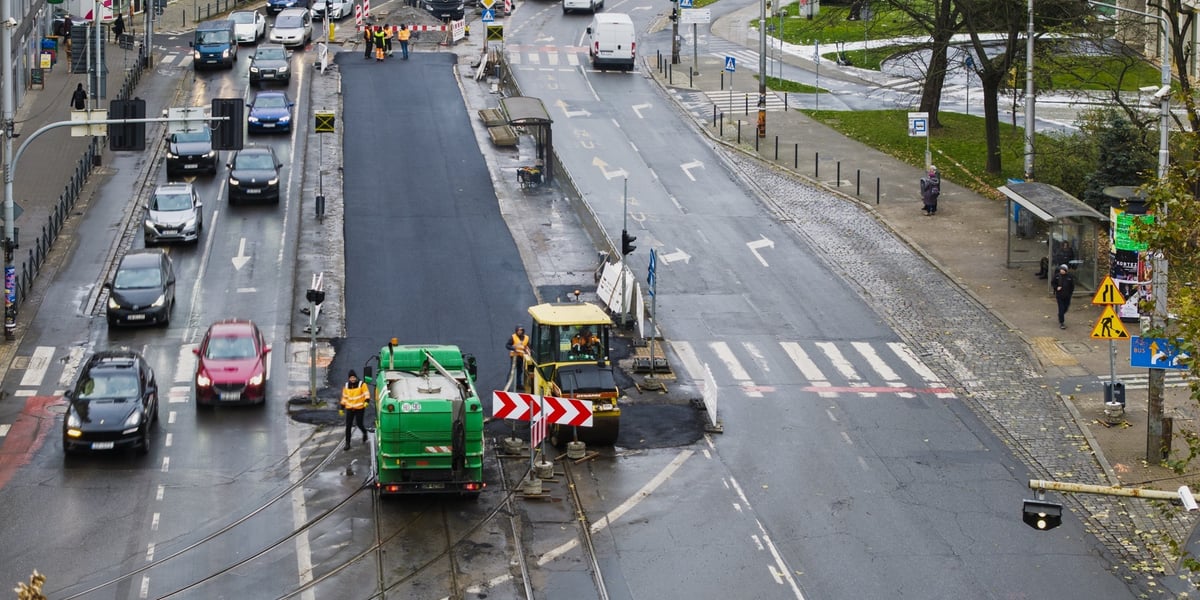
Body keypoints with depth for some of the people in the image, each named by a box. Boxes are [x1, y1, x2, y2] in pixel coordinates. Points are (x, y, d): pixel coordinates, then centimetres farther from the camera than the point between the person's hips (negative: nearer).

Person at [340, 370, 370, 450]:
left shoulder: (362, 385, -5)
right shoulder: (346, 386, 6)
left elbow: (367, 394, -9)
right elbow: (344, 397, 14)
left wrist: (366, 401, -29)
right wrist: (342, 408, 13)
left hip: (360, 408, -3)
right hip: (349, 409, 3)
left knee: (359, 424, -1)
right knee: (348, 426, -3)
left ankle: (364, 433, 35)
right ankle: (347, 444, 1)